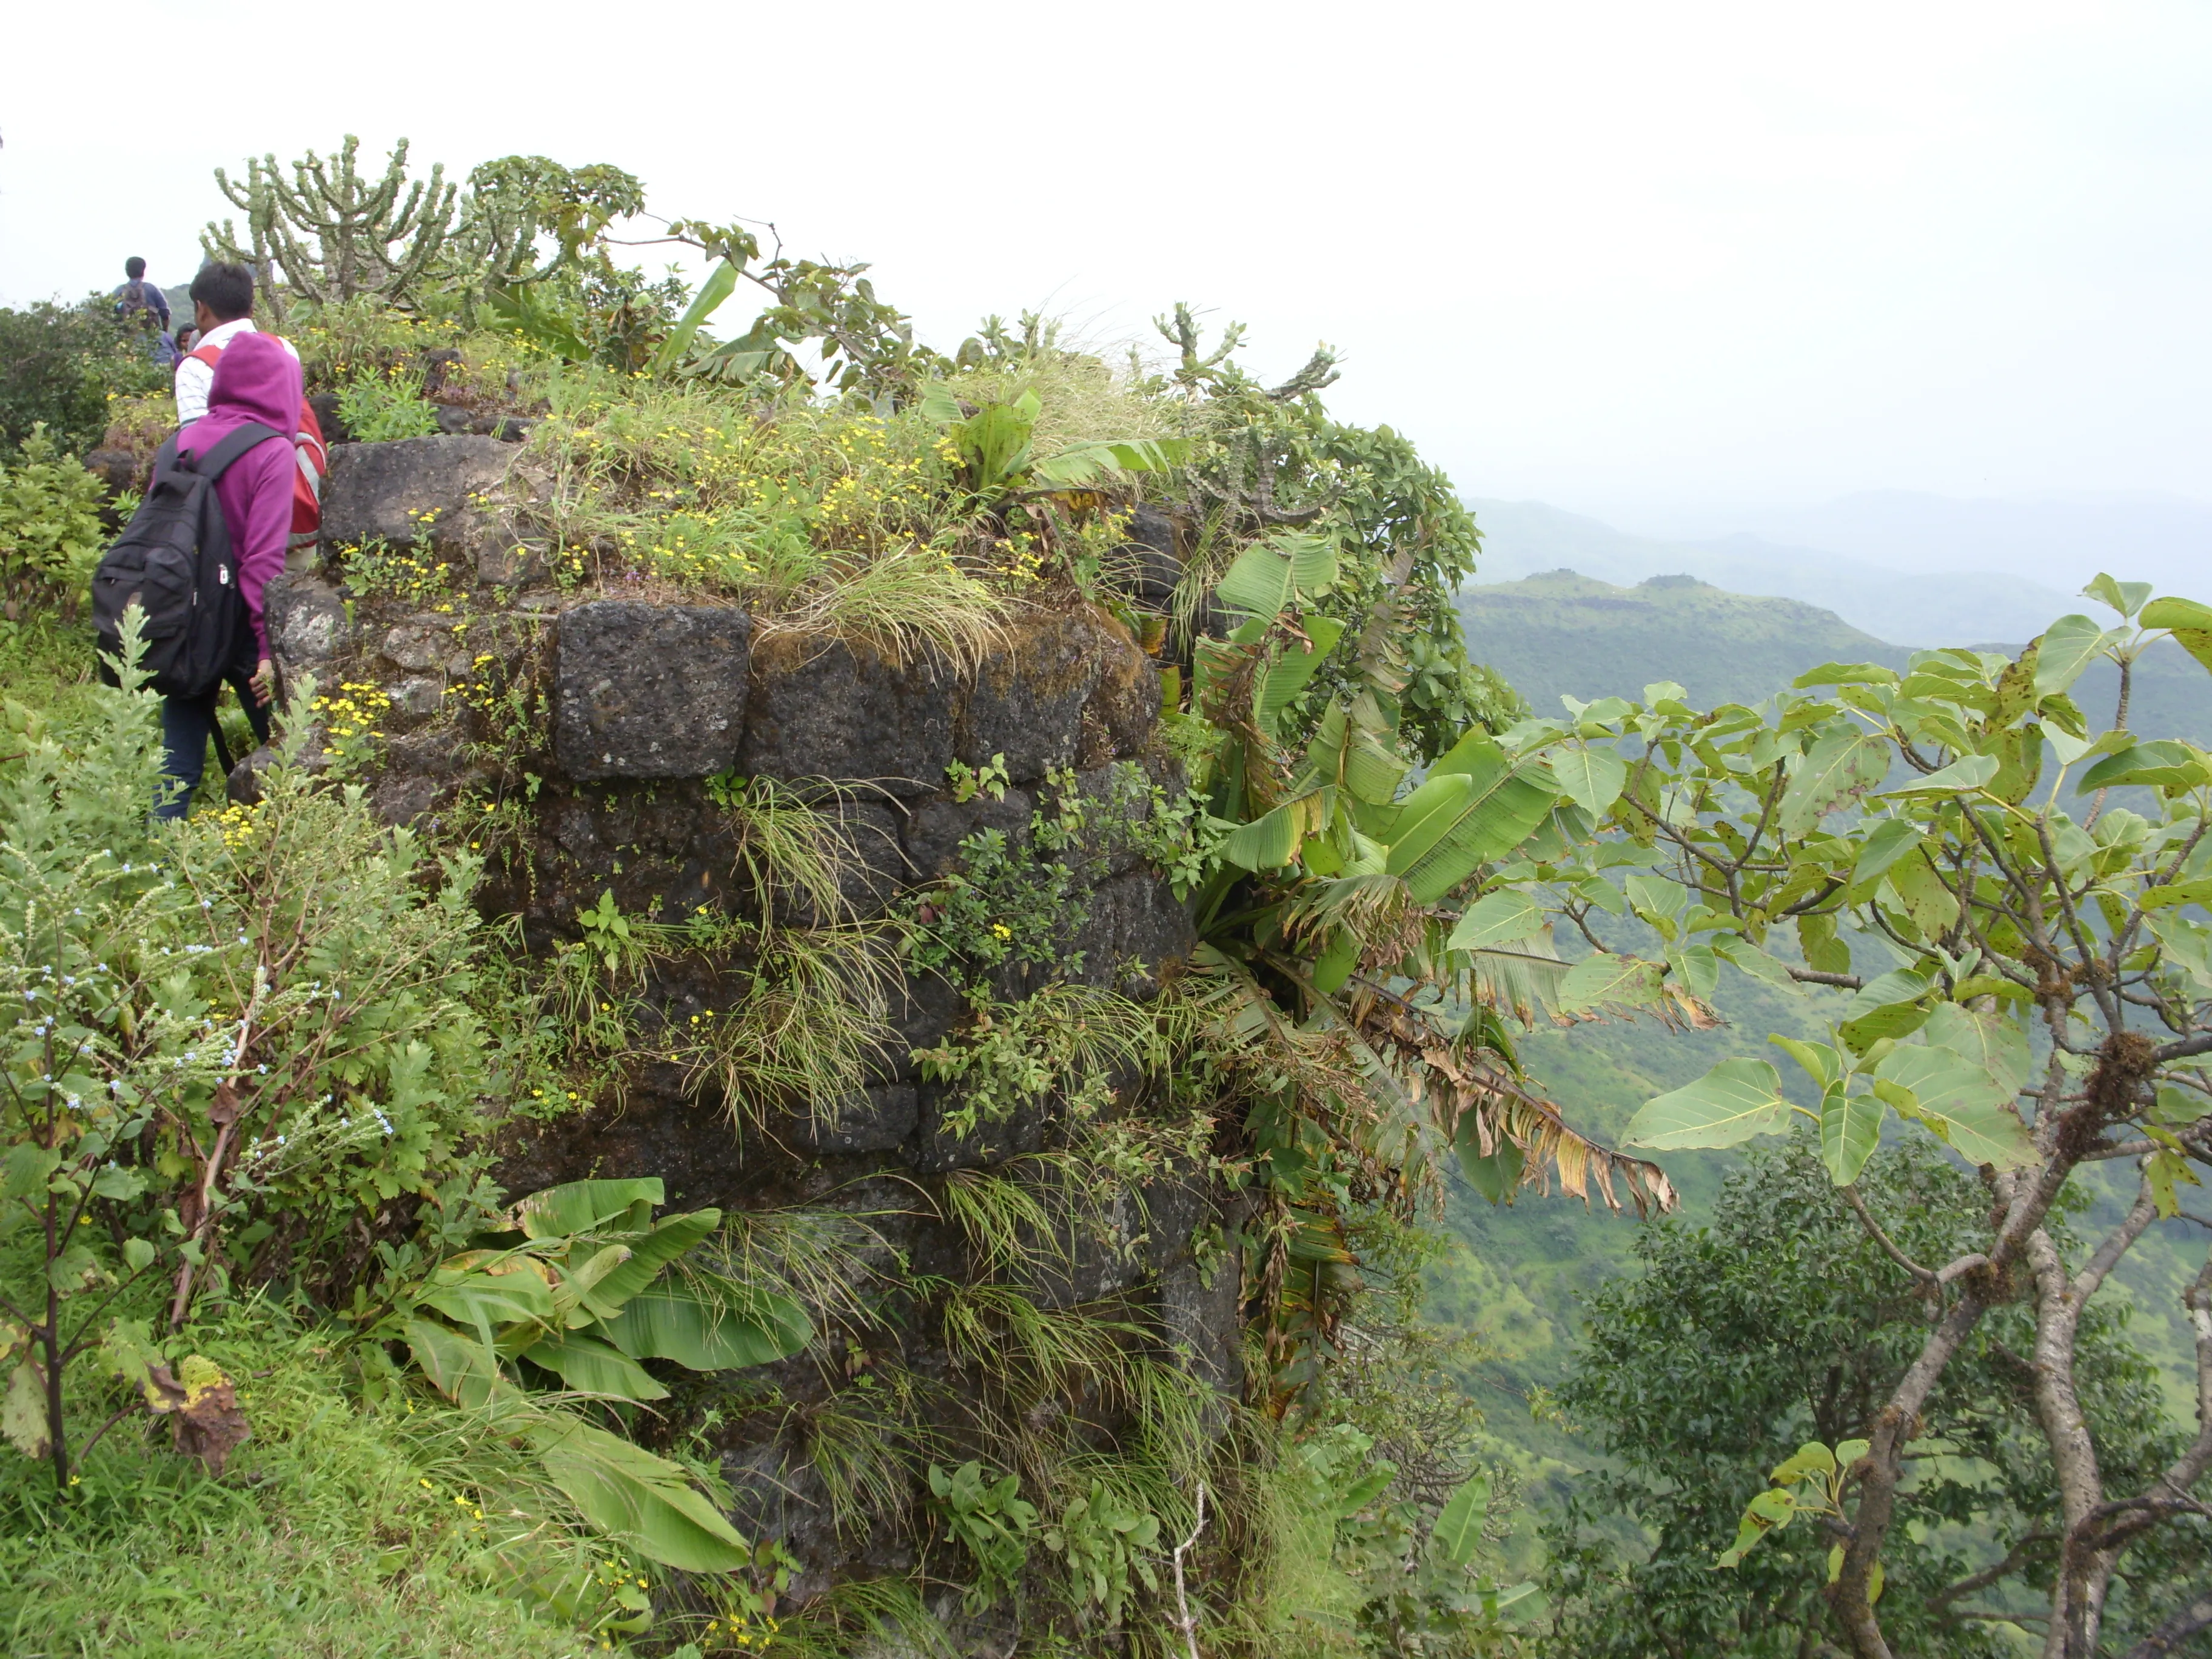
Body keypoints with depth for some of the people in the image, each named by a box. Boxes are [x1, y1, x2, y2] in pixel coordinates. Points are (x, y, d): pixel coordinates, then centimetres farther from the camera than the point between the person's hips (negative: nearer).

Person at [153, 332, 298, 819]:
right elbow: (264, 557, -16)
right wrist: (270, 647, -14)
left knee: (178, 761, 11)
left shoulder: (183, 441, 3)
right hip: (239, 626, -5)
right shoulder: (272, 452, -11)